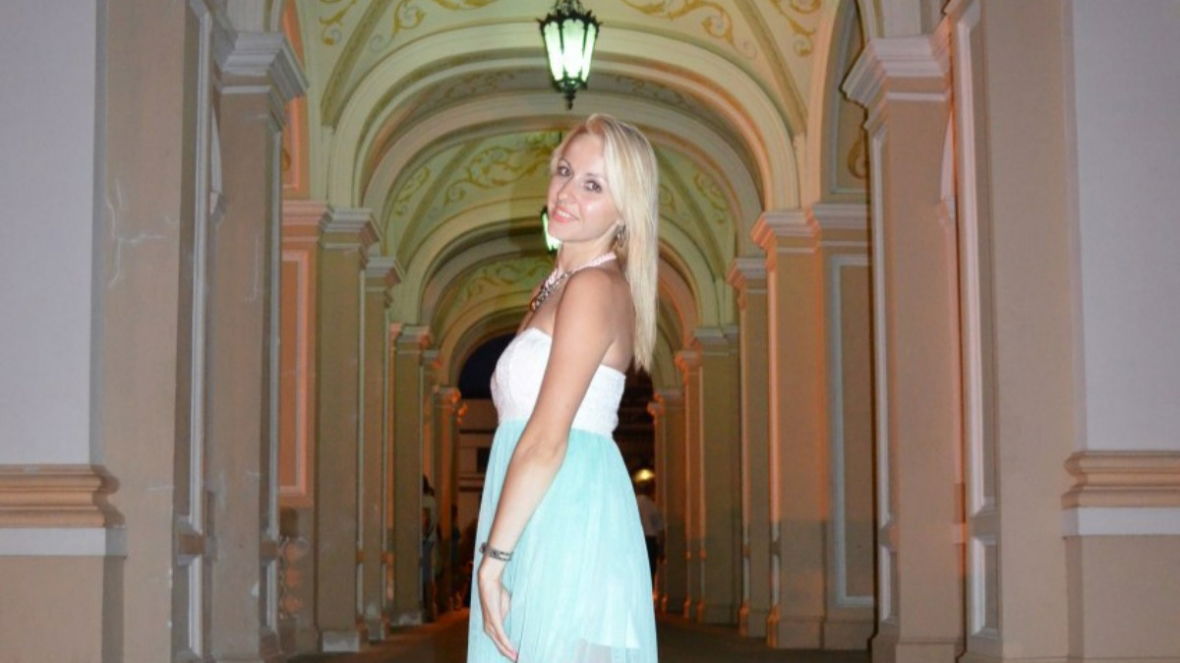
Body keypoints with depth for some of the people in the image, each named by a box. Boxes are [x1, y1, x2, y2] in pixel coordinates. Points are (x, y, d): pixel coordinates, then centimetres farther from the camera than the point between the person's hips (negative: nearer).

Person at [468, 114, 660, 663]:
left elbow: (546, 441, -17)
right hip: (543, 526, 9)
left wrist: (492, 557, -17)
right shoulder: (557, 287, 19)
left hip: (570, 520, -9)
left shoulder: (594, 287, -10)